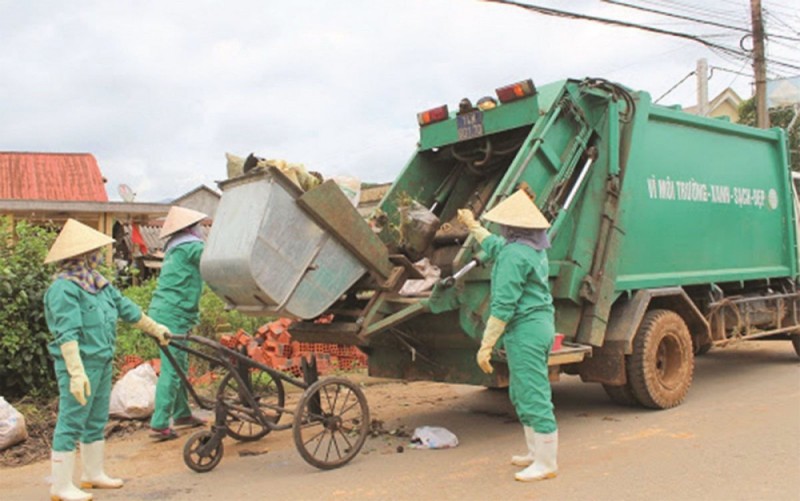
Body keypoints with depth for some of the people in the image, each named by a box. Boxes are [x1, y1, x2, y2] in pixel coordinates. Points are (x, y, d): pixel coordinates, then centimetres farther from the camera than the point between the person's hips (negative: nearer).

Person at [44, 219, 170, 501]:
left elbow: (127, 309, 21)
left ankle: (93, 474, 32)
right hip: (80, 364, -9)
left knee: (97, 421, 18)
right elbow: (67, 334, -23)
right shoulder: (64, 288, -17)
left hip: (102, 363, 9)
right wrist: (76, 372, -29)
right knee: (71, 422, -2)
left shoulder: (98, 284, 11)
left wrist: (156, 330, 29)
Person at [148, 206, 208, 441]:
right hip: (173, 315, -10)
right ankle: (159, 425, -7)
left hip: (164, 313, 10)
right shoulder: (191, 247, -10)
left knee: (180, 366, 18)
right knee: (171, 370, -8)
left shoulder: (176, 250, 19)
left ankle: (182, 414, 29)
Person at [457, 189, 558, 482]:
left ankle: (546, 464, 5)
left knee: (533, 396, -3)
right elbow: (495, 248, 34)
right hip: (541, 325, 11)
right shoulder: (536, 249, 13)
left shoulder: (514, 254, -17)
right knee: (521, 394, 20)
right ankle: (537, 452, 31)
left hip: (525, 331, -11)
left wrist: (486, 345, -19)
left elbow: (503, 305, -21)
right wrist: (473, 226, 47)